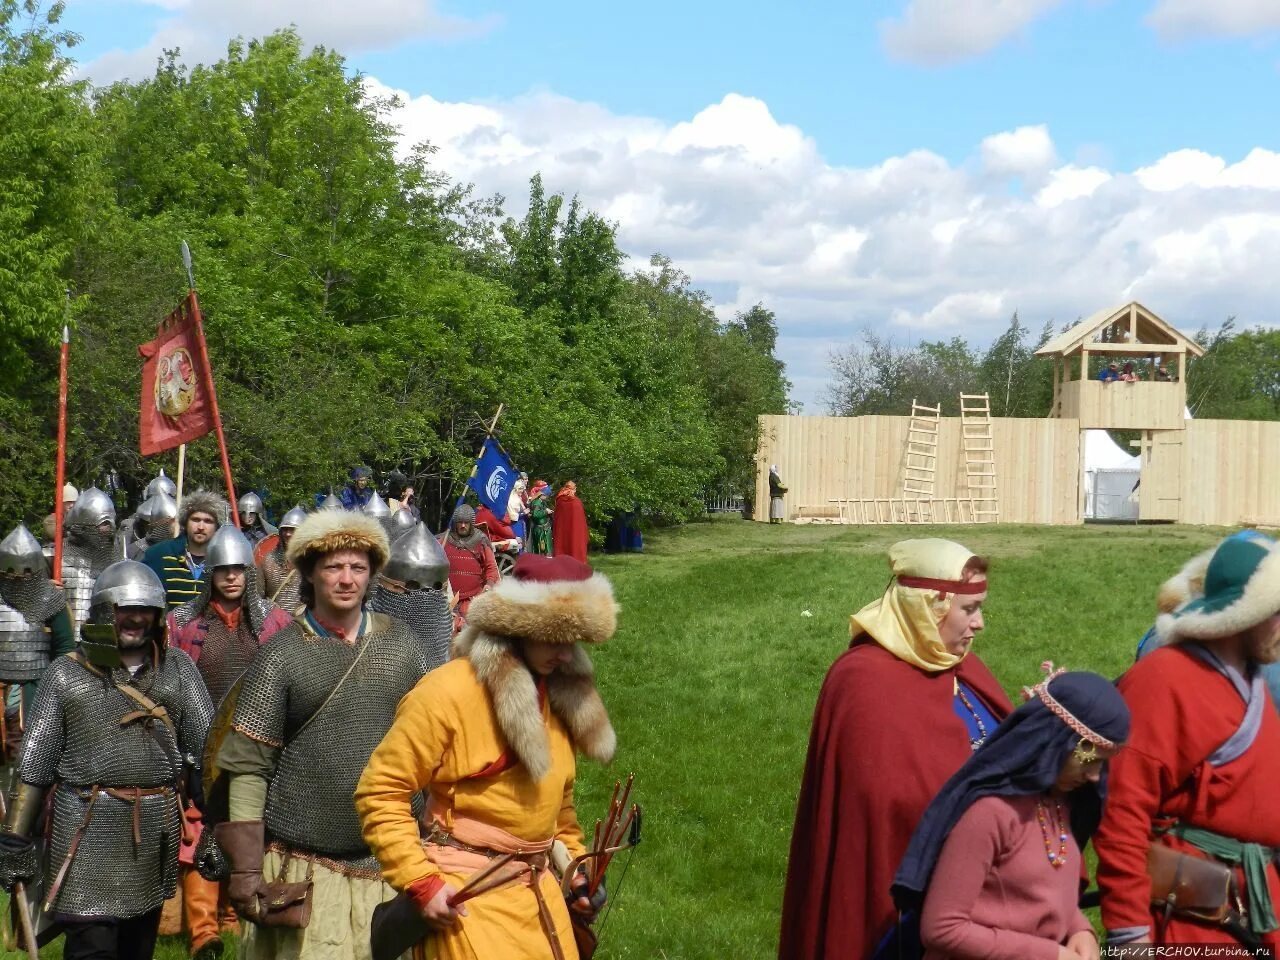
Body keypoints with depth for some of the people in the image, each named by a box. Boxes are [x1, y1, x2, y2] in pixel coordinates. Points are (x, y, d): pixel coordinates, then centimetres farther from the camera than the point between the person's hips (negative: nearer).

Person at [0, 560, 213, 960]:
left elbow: (207, 749, 2)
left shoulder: (177, 669, 5)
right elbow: (34, 765, 1)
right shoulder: (66, 675, 1)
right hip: (88, 831, -3)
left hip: (157, 829, 3)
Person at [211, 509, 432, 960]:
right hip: (303, 868, -3)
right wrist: (245, 868, -9)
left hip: (387, 866, 3)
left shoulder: (401, 645, 8)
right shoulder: (281, 655, -2)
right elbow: (247, 766, -4)